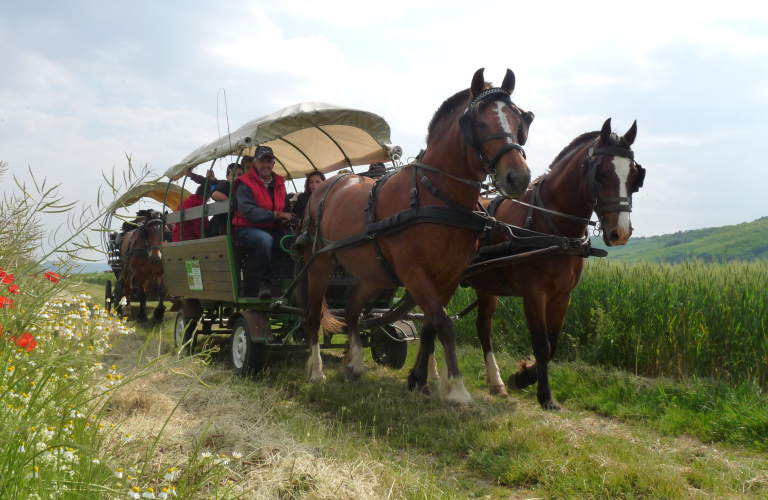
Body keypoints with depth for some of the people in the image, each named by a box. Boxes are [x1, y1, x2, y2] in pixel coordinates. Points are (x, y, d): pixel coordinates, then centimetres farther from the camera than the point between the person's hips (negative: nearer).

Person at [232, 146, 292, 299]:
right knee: (265, 239, -38)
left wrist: (285, 220, -8)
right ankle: (264, 283, -25)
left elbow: (286, 210, 17)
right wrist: (275, 215, -22)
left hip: (273, 230, 6)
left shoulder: (279, 183, 12)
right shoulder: (245, 184, -7)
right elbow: (247, 211, -19)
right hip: (247, 229, -5)